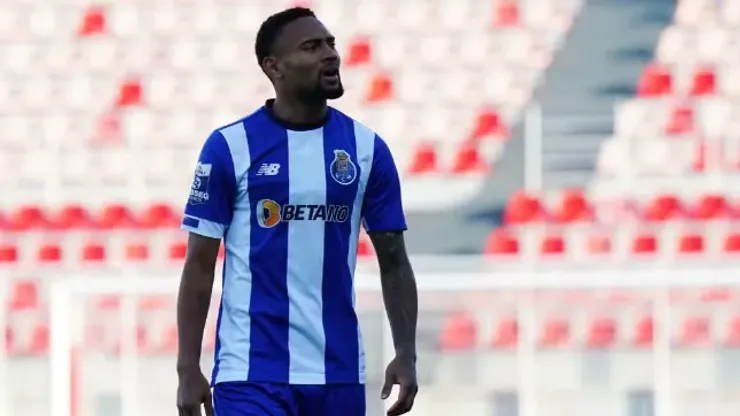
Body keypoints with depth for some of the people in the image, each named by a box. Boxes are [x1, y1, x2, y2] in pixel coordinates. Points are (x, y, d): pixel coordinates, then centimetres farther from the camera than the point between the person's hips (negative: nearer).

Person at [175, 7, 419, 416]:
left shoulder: (367, 149, 5)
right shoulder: (229, 147, -2)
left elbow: (393, 261, 10)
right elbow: (199, 265, 0)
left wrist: (406, 354, -2)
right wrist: (188, 369, -5)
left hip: (338, 373, 3)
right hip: (250, 372, -3)